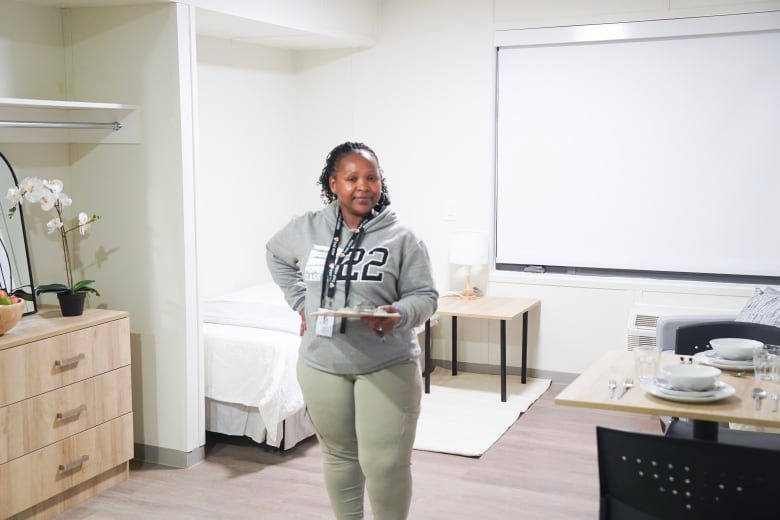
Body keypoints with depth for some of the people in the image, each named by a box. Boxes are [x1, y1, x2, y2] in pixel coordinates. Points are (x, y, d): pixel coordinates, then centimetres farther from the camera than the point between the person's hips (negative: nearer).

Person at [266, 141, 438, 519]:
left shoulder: (401, 238, -9)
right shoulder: (307, 229, 0)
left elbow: (425, 296, -6)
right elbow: (276, 255, 20)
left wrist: (399, 314, -27)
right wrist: (301, 302, 9)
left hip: (387, 368, -3)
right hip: (322, 365, 3)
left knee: (385, 462, -2)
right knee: (338, 454, 17)